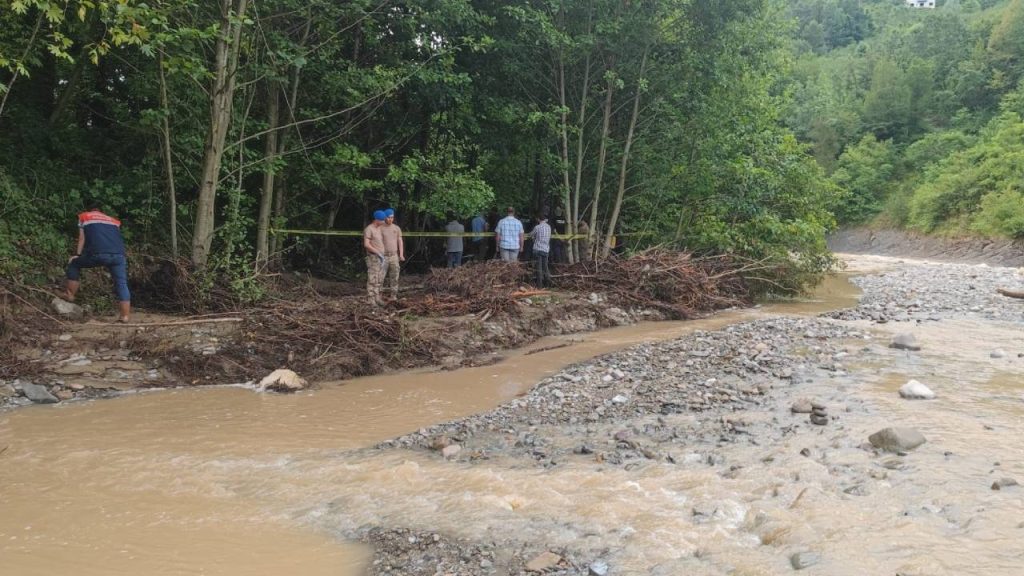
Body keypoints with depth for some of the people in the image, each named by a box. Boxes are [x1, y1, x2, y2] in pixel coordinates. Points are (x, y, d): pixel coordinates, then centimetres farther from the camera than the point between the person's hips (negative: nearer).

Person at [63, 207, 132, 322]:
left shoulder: (84, 216, 28)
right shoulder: (114, 221, 34)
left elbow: (82, 237, 18)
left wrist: (78, 254, 21)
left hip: (98, 253, -2)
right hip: (118, 254, 2)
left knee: (73, 264, 24)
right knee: (121, 284, 5)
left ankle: (69, 296, 26)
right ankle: (125, 316, -1)